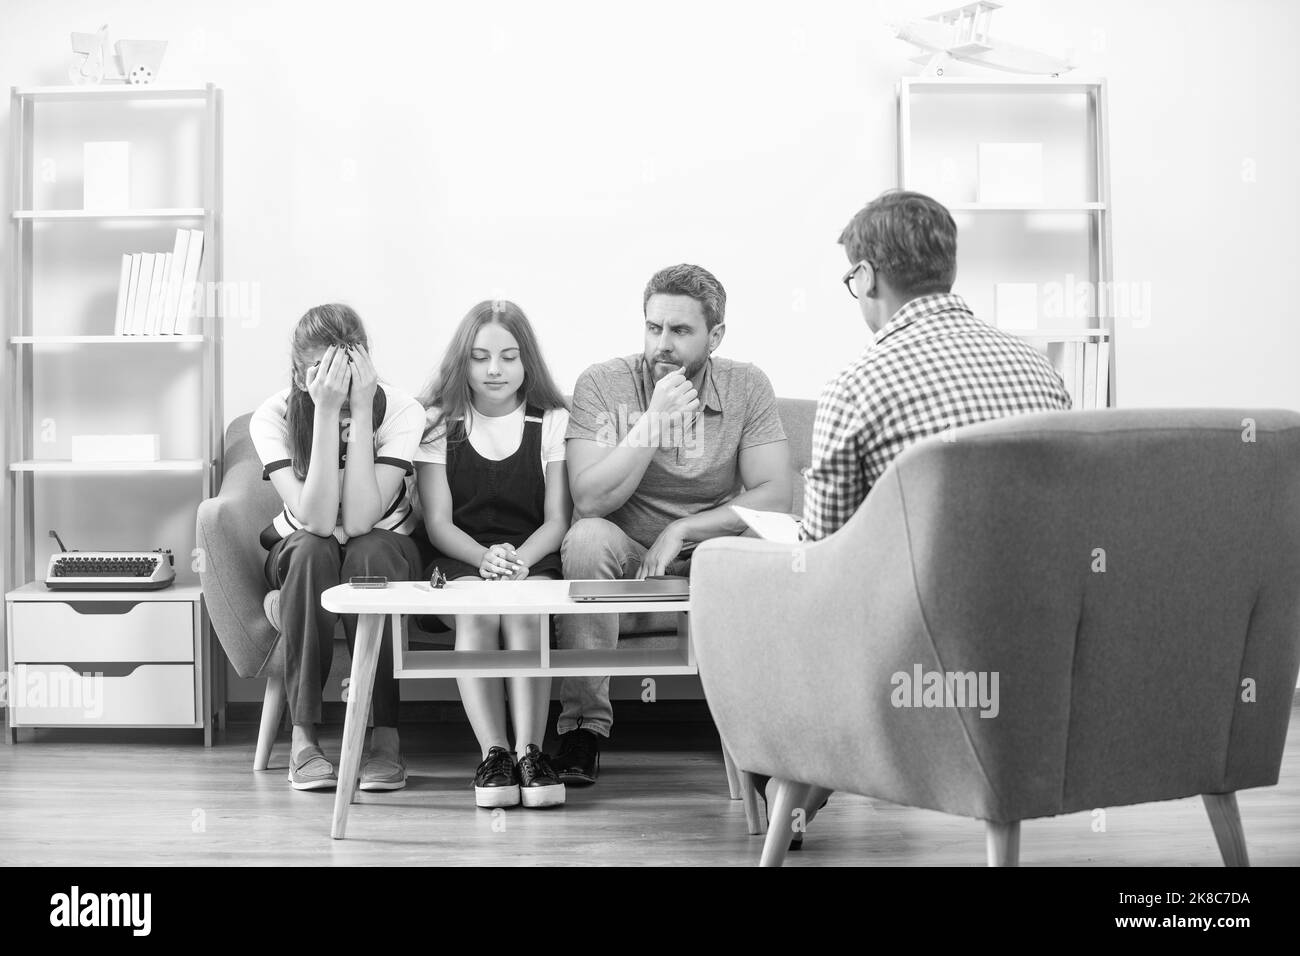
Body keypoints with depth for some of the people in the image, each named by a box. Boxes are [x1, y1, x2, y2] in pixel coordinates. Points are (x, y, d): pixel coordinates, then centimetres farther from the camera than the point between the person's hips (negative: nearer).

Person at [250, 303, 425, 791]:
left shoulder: (400, 411, -20)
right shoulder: (273, 417, -18)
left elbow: (359, 520, -30)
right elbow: (316, 521, -30)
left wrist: (361, 409, -33)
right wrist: (326, 413, -36)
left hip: (384, 557, 0)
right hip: (301, 562, 0)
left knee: (368, 552, -34)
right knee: (311, 551, -34)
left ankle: (385, 734, -28)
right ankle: (303, 736, -29)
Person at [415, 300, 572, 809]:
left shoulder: (552, 422, 8)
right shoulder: (440, 422, 8)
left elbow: (557, 520, 2)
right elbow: (438, 523, 1)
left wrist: (519, 559, -20)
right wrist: (486, 557, -20)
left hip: (534, 556, 0)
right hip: (460, 557, 0)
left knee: (524, 609, -33)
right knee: (476, 611, -33)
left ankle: (529, 751, -36)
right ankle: (494, 753, -35)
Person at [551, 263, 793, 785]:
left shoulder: (747, 386, -4)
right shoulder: (603, 384, -9)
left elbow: (775, 495, -13)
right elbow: (589, 499, -20)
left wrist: (680, 532, -20)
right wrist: (654, 421, -27)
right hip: (625, 554, 0)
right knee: (588, 537, -33)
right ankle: (584, 724, -21)